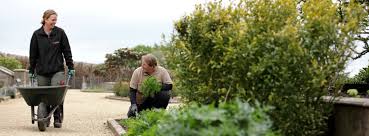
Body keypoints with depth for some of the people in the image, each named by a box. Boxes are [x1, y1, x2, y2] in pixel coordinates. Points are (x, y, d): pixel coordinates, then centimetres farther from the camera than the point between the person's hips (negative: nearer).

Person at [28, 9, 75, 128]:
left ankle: (57, 119, -1)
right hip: (42, 71, 1)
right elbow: (33, 54, 8)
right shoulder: (37, 34, 3)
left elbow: (67, 51, 5)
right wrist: (31, 70, 10)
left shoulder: (60, 33, 1)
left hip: (57, 70, -1)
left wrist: (71, 67, 3)